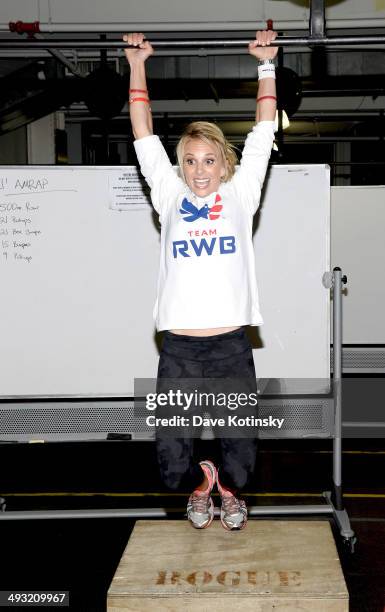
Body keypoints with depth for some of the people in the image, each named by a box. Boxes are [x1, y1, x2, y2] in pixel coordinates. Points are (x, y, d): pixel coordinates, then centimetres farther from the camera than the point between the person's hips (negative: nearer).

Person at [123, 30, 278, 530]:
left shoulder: (239, 194, 8)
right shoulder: (170, 197, 9)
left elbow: (264, 131, 9)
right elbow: (144, 134, 11)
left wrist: (266, 65, 9)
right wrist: (137, 65, 11)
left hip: (231, 345, 0)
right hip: (179, 348, 0)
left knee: (241, 445, 9)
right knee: (172, 457, 1)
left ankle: (229, 488, 43)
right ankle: (199, 483, 36)